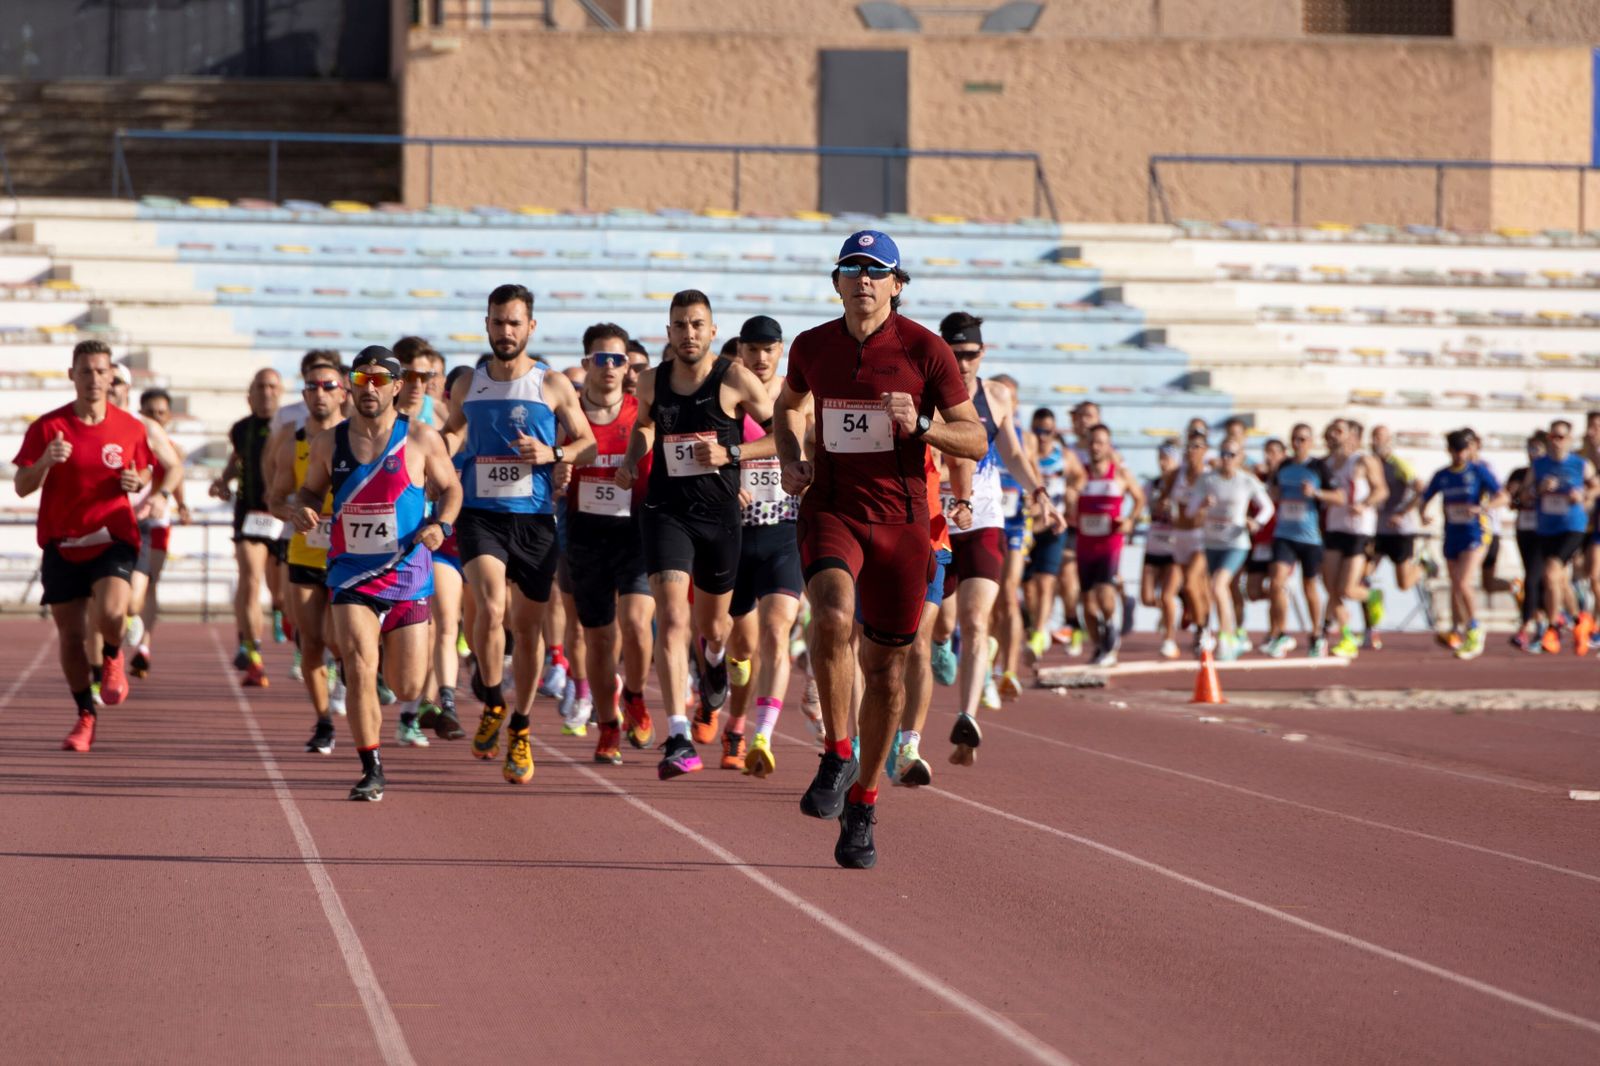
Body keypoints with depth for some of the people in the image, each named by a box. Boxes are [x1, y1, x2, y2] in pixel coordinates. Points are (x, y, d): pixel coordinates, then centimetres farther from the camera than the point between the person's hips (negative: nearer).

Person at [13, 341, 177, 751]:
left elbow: (158, 469, 16)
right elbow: (23, 487, -4)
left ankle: (113, 658, 10)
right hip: (62, 544, 1)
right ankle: (85, 717, 22)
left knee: (110, 612, -26)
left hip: (112, 540, -1)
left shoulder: (130, 428, 1)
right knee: (70, 636, 3)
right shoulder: (48, 426, -3)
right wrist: (45, 462, -24)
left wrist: (137, 483, -8)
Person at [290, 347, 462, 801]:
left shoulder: (421, 439, -3)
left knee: (408, 689, 5)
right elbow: (310, 489, 16)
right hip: (351, 574, 0)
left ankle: (390, 645, 43)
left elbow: (450, 489, 7)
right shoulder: (329, 443, 3)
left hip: (407, 575, 0)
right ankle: (371, 769, -9)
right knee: (358, 665, -20)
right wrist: (303, 508, -7)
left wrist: (440, 524, -13)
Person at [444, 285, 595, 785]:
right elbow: (455, 430, 26)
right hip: (480, 515, 0)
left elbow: (587, 442, 7)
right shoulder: (467, 386, 9)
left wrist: (551, 454, -12)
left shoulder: (553, 385, 2)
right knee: (489, 609, -22)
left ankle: (520, 730, 23)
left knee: (529, 626, 6)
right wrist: (443, 445, 3)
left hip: (535, 519, 0)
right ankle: (491, 703, 1)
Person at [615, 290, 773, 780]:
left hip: (720, 516, -1)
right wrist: (632, 458, 6)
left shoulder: (735, 380, -7)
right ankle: (679, 740, -23)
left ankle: (714, 662, 57)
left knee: (712, 625, 17)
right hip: (667, 513, 1)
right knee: (671, 620, -17)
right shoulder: (652, 382, 3)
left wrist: (730, 452, -16)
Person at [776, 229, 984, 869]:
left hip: (901, 520, 0)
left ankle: (861, 806, 22)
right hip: (830, 508, 0)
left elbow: (975, 441, -1)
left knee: (886, 667, 5)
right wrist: (790, 461, 8)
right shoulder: (812, 347, 4)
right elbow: (788, 405, 26)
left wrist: (921, 426, -19)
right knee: (832, 614, -30)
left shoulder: (926, 350, -4)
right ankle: (837, 755, -14)